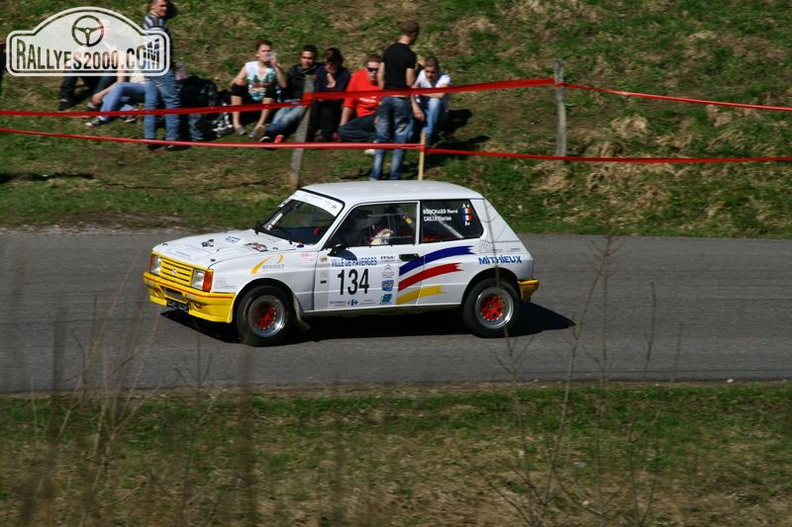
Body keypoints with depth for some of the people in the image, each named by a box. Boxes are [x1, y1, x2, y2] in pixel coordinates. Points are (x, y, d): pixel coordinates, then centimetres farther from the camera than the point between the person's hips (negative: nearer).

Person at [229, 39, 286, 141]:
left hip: (267, 105, -2)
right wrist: (236, 81, -23)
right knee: (237, 86, -19)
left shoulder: (276, 68, 0)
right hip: (249, 104, 2)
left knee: (271, 88, -29)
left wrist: (276, 66, -21)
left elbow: (283, 85, -18)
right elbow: (232, 84, 0)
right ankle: (236, 122, -28)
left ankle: (261, 124, -39)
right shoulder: (249, 66, 3)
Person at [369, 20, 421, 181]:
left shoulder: (389, 50, 5)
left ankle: (375, 175, 7)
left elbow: (380, 76, 9)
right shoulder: (410, 55, -14)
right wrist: (415, 73, 5)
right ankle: (395, 176, 5)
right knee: (400, 138, 5)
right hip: (402, 100, -5)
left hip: (386, 97, 5)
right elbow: (410, 82, -15)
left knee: (382, 136, 10)